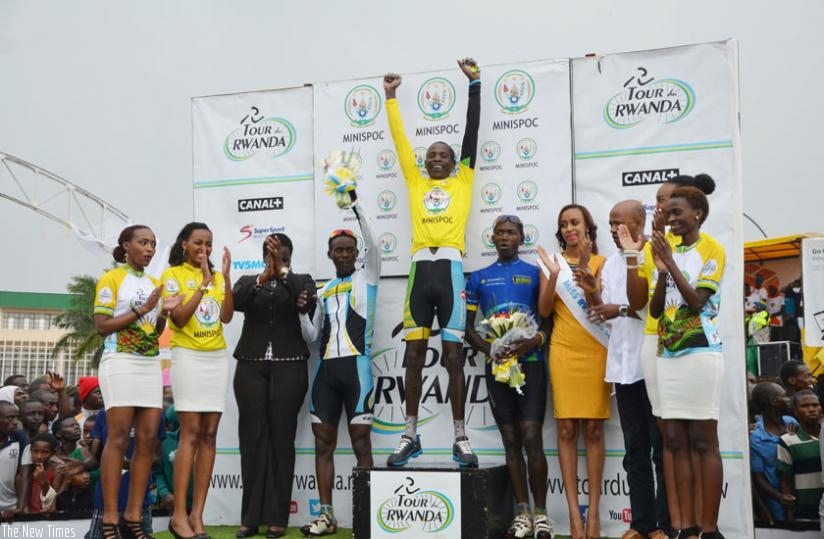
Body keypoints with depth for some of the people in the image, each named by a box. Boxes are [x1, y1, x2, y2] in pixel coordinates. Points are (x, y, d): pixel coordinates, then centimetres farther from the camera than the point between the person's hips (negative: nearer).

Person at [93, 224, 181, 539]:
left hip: (150, 364, 6)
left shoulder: (154, 284, 17)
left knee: (148, 438, 0)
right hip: (120, 362, -6)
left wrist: (163, 313, 0)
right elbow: (102, 326, -9)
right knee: (119, 438, -9)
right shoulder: (111, 279, -2)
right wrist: (141, 310, -15)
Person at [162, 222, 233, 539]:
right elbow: (178, 319, -12)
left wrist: (225, 276, -8)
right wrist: (204, 283, -15)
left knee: (209, 435, 0)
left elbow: (226, 317, 0)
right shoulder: (173, 274, 1)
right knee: (191, 433, -10)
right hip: (188, 357, -4)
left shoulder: (218, 276, 13)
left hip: (217, 358, 5)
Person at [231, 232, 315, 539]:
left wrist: (282, 272, -25)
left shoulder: (302, 281, 10)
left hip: (289, 367, -1)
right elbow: (236, 302, -8)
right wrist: (263, 278, -25)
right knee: (252, 438, -1)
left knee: (282, 438, -3)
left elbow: (307, 302, -12)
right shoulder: (248, 281, 15)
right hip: (251, 367, 2)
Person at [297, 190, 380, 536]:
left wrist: (354, 202, -15)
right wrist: (302, 311, 1)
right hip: (326, 368, 5)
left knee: (361, 442, -4)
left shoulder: (366, 276, 7)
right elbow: (312, 337, 19)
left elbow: (373, 243, -12)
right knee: (324, 443, 5)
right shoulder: (324, 291, 18)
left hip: (355, 366, -5)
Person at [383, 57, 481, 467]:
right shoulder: (416, 182, 21)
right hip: (420, 270, 2)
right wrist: (391, 98, 28)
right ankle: (410, 435, 12)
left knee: (454, 356, -2)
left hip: (449, 269, -2)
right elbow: (399, 138, 25)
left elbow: (472, 130, 17)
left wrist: (474, 84, 19)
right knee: (414, 355, 3)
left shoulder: (463, 181, 16)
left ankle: (460, 438, 4)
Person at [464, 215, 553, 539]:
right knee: (511, 441, 6)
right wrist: (489, 350, -8)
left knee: (531, 438, -9)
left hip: (531, 363, -2)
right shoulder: (479, 278, 10)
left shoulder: (535, 273, 4)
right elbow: (468, 325, 10)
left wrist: (535, 341, -18)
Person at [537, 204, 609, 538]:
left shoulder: (600, 262, 7)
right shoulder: (552, 262, 8)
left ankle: (594, 510, 5)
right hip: (564, 351, 0)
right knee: (567, 429, -2)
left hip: (596, 352, 0)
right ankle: (573, 510, 1)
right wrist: (554, 275, -15)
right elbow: (544, 310, -1)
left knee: (593, 429, 0)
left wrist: (587, 279, -24)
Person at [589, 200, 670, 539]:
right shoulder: (610, 263, 15)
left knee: (662, 448, 1)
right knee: (635, 450, 11)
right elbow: (606, 314, 13)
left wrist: (622, 310, -14)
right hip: (623, 365, 7)